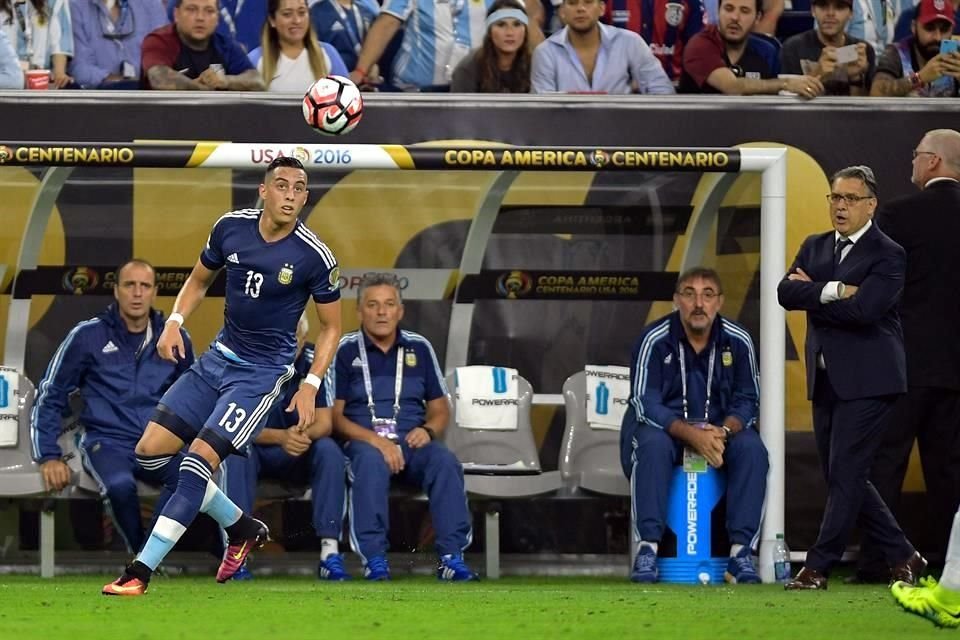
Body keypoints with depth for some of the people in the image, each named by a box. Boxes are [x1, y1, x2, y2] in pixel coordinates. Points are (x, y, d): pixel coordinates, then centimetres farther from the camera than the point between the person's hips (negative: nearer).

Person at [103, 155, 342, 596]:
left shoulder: (315, 257, -15)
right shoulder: (231, 227, -4)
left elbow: (331, 327, -2)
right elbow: (199, 280, 14)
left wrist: (310, 386, -13)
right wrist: (175, 322, -4)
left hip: (262, 372, -6)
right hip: (219, 357, 6)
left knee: (199, 459, -19)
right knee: (151, 451, 0)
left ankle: (140, 573, -15)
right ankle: (241, 528, 16)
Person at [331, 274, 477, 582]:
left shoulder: (418, 348, 15)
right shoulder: (345, 351, 5)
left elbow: (440, 409, 18)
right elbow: (334, 416, -2)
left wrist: (428, 430, -7)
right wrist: (375, 440, -17)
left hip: (411, 442, 3)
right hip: (362, 441, -3)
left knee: (445, 462, -29)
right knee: (371, 461, -38)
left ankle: (452, 556, -32)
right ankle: (374, 559, -38)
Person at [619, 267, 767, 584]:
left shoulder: (737, 341, -5)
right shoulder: (655, 339, -13)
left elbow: (747, 400, 0)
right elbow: (644, 403, -17)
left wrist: (722, 432, -22)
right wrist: (691, 435, -31)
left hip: (720, 430, 2)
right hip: (663, 427, -2)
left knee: (752, 449, -27)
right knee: (653, 445, -36)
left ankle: (741, 550, -26)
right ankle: (647, 548, -34)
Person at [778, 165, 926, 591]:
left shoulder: (888, 255, -7)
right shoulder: (815, 247, 15)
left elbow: (864, 309, -20)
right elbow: (786, 292, 0)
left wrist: (811, 294, -7)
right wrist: (833, 291, -15)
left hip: (866, 379, -8)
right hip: (826, 379, 8)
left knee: (846, 474, -8)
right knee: (841, 476, 9)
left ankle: (818, 567, -5)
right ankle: (903, 557, 18)